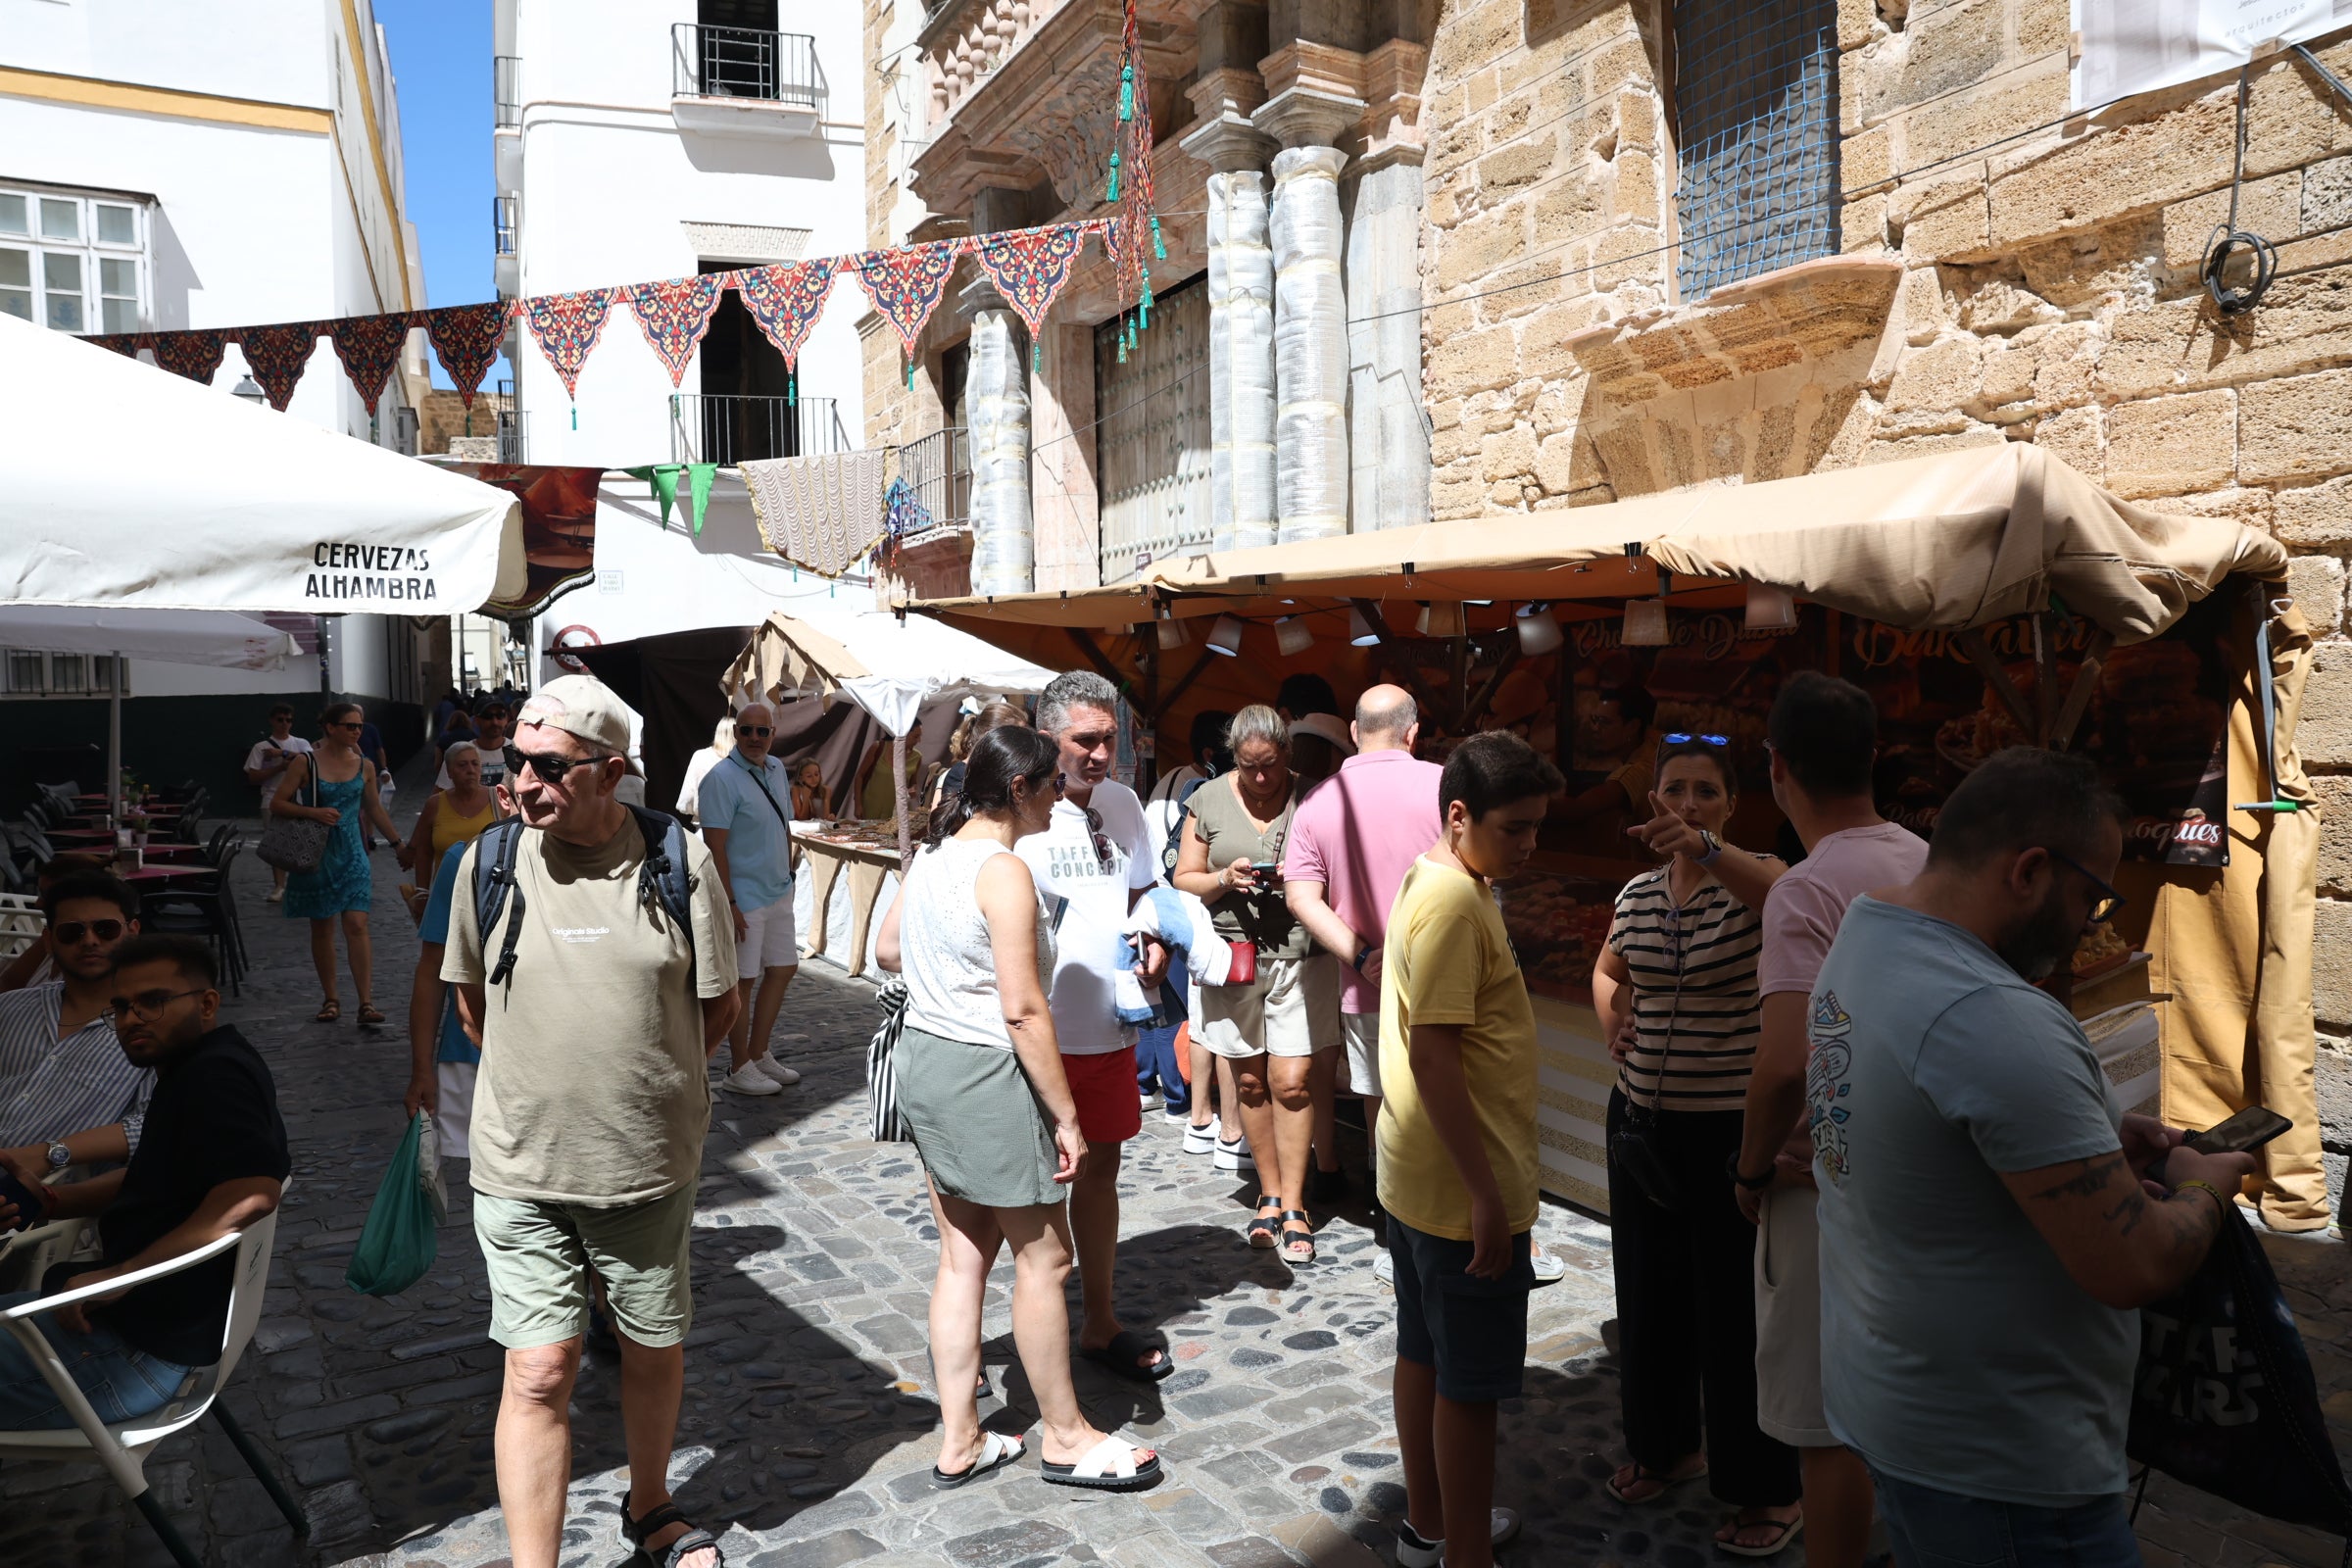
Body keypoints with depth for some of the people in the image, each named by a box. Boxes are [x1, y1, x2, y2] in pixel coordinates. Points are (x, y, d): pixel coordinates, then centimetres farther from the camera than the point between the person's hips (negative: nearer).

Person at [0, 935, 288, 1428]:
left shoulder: (216, 1076, -22)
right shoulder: (195, 1070, 11)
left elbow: (253, 1191, -36)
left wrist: (121, 1274, -30)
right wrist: (50, 1200, 6)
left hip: (143, 1343, -10)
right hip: (134, 1310, 10)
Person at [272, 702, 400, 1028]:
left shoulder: (364, 766, 5)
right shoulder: (305, 763, -4)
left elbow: (374, 809, 17)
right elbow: (277, 803, -3)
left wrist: (399, 843, 20)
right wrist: (313, 812, -19)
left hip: (352, 854, 1)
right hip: (317, 853, -1)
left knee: (357, 926, -9)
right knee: (322, 927, 8)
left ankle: (366, 1004, -12)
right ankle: (330, 1000, 20)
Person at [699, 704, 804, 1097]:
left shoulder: (776, 770, 8)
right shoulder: (721, 779, -16)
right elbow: (715, 846, -19)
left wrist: (787, 879, 15)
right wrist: (729, 904, -21)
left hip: (778, 893, 8)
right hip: (744, 898, -8)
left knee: (783, 969, 14)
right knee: (744, 980, 0)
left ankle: (759, 1055, 27)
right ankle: (740, 1070, 12)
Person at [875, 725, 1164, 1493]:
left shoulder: (935, 854, 7)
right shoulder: (1004, 871, -20)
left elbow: (887, 951, 19)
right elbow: (1023, 1010, -22)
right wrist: (1068, 1119, -16)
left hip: (922, 1058, 9)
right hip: (986, 1073, -9)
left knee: (964, 1256, 16)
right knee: (1044, 1256, 6)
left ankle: (959, 1441, 26)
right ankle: (1065, 1436, 21)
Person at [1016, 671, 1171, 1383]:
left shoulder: (1123, 804, 6)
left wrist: (1155, 945, 1)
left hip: (1110, 1027, 7)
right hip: (1036, 1033, -6)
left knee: (1100, 1168, 18)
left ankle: (1101, 1324, 35)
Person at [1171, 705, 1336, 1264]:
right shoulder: (1208, 800, 4)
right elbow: (1184, 882, 8)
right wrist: (1224, 879, -12)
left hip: (1300, 957, -2)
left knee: (1292, 1082, -4)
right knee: (1250, 1082, 8)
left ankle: (1293, 1206, 8)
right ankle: (1270, 1193, 24)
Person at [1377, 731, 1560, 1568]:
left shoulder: (1430, 881, 9)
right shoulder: (1457, 904, -22)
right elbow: (1433, 1054, -26)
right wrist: (1487, 1194, -23)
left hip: (1414, 1175, 10)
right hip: (1464, 1186, -10)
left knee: (1423, 1351, 20)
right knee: (1472, 1383, 4)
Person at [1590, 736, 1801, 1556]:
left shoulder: (1750, 878, -12)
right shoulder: (1637, 893, 3)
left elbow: (1782, 893, -39)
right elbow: (1607, 972, 23)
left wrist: (1704, 848, -56)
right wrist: (1612, 1020, 3)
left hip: (1729, 1128, -6)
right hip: (1641, 1120, 6)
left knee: (1733, 1310, 2)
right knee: (1648, 1294, 18)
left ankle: (1768, 1491, 22)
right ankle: (1664, 1446, 40)